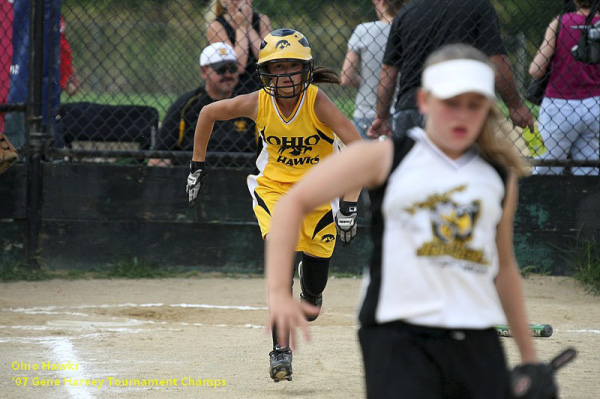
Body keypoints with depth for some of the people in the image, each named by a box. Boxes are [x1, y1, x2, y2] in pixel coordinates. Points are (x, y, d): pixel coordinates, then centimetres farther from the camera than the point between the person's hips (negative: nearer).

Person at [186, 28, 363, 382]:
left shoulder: (317, 103, -26)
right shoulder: (257, 104, -18)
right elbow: (209, 112, 0)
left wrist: (350, 204, -36)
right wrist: (197, 167, 4)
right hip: (273, 187, 1)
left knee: (315, 289, 2)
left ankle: (310, 289, 44)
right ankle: (281, 348, -26)